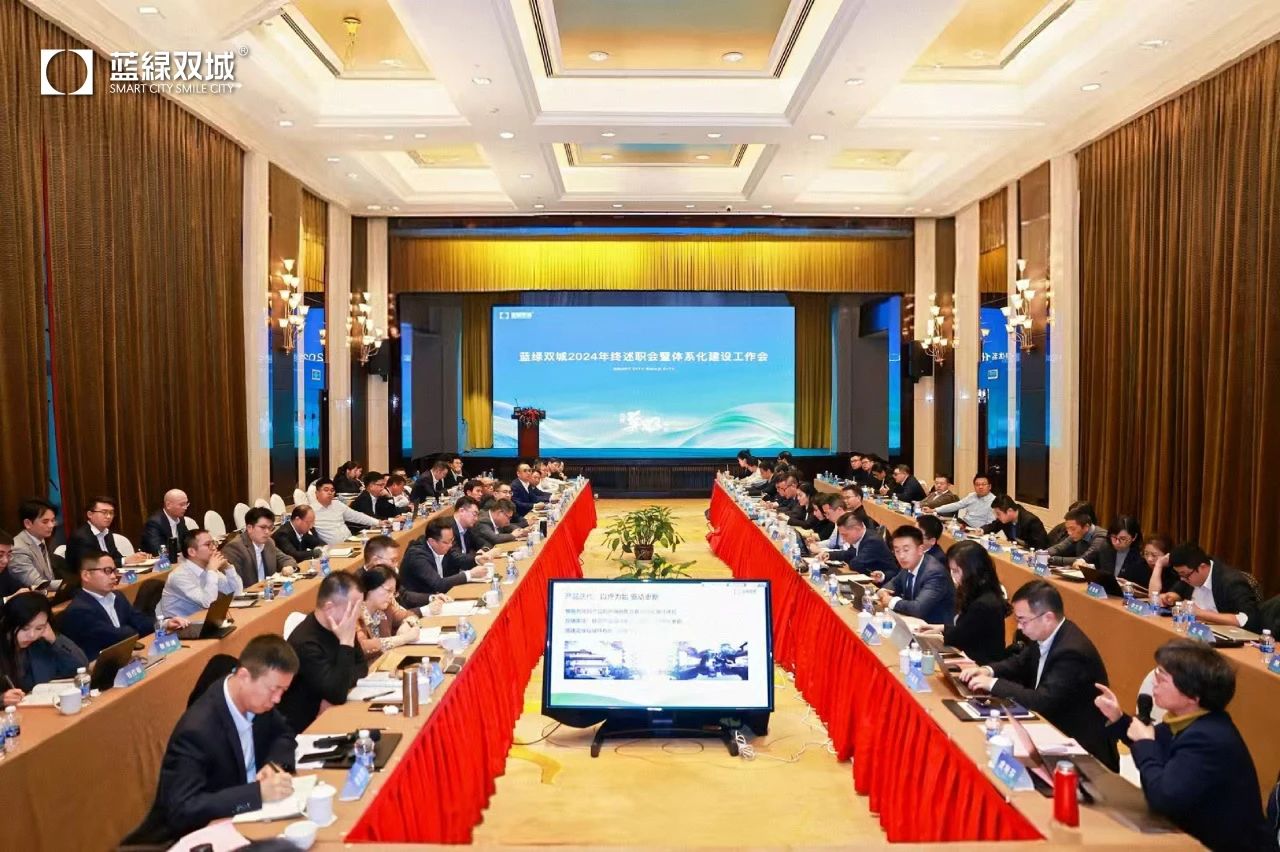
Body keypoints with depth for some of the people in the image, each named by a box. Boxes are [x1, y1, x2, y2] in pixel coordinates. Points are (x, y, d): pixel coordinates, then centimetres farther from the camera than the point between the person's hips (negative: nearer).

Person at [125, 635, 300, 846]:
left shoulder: (255, 699, -8)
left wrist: (274, 763, -13)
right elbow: (183, 808, -31)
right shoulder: (197, 729, -28)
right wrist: (259, 792, -35)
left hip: (231, 819, 7)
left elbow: (284, 734, 8)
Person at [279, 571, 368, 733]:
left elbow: (361, 666, 5)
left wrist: (338, 688, -15)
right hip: (303, 727, -7)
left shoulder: (339, 627, -3)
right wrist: (346, 642, -30)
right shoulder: (305, 643, -27)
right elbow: (338, 695, -29)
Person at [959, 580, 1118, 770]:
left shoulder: (1072, 652, -27)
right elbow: (1020, 663, 14)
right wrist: (989, 670, -5)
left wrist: (993, 683, -23)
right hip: (1054, 731, 8)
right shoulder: (1044, 636, -1)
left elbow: (1043, 701, -31)